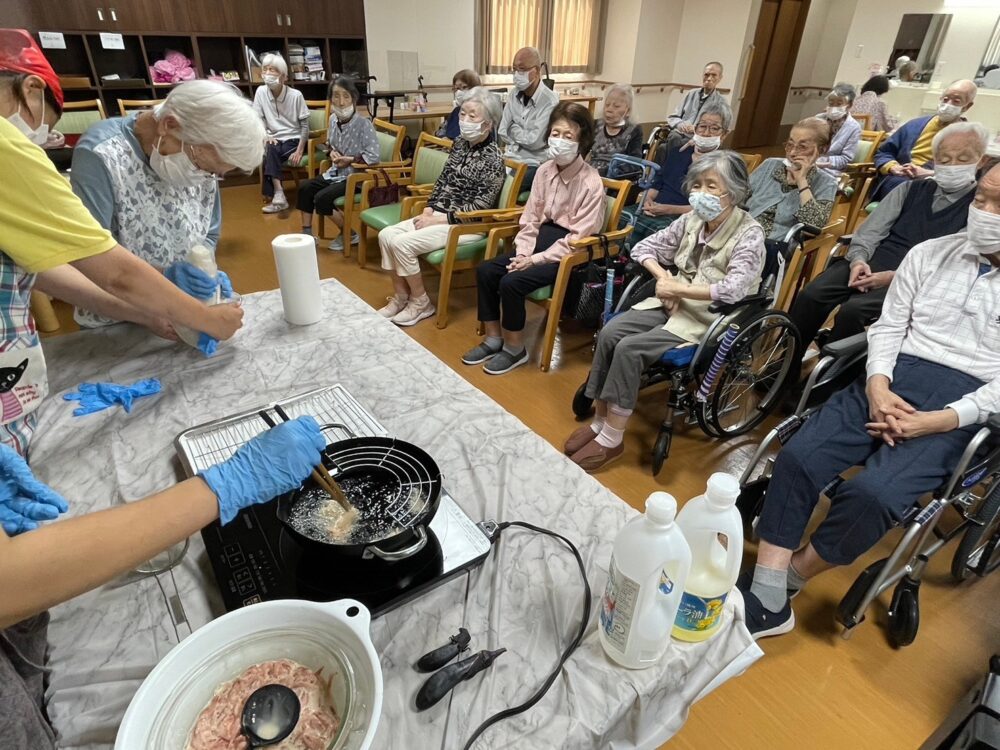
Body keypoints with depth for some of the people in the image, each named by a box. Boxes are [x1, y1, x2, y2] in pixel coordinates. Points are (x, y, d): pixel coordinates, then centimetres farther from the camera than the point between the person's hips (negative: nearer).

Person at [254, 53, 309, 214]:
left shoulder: (296, 95, -10)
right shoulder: (261, 92, -1)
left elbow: (305, 125, -8)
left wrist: (300, 150, -16)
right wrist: (266, 135, -15)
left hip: (294, 140, -3)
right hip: (275, 140, 3)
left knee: (269, 153, -28)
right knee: (268, 152, -29)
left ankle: (275, 195, -24)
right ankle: (278, 196, -29)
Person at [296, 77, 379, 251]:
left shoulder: (364, 124, -19)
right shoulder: (333, 119, 3)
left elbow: (373, 156, -24)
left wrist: (349, 160, -18)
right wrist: (332, 152, -1)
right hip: (336, 172, 8)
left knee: (322, 198, -20)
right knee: (305, 187, -4)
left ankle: (349, 235, 0)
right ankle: (307, 233, 6)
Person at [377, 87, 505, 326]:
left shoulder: (493, 158, -15)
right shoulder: (460, 144, 8)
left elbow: (481, 206, -18)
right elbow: (442, 181, 13)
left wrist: (439, 219, -18)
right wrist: (429, 210, -4)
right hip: (439, 215, 8)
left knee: (402, 243, -22)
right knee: (386, 235, -7)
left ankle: (421, 302, -4)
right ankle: (400, 295, 4)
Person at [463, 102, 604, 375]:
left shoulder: (591, 183, -16)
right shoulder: (545, 170, 3)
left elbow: (578, 238, -18)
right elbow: (531, 218, 5)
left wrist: (537, 259, -20)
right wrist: (523, 253, -9)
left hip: (570, 254, -7)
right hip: (543, 240, 7)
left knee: (511, 282, -24)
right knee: (485, 271, -7)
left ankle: (515, 349, -2)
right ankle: (494, 339, 8)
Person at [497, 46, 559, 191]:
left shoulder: (550, 101, -13)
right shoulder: (515, 95, 9)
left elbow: (534, 141, -17)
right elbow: (503, 132, 5)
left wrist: (514, 130, -3)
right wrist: (523, 137, -8)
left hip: (533, 164, -6)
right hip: (510, 157, 6)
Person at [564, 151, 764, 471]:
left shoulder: (749, 235, -14)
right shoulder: (692, 220, 2)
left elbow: (733, 290, -28)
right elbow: (644, 247, 8)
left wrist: (676, 288, -21)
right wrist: (664, 279, -9)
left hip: (711, 319, -6)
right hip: (674, 303, 6)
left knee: (630, 349, -25)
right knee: (609, 333, -18)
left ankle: (612, 440, -12)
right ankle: (600, 421, -7)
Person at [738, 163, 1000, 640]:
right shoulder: (928, 253, 13)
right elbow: (888, 326, 9)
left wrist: (938, 421, -16)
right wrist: (877, 386, -9)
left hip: (958, 408, -3)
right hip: (891, 380, 3)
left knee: (871, 492, -29)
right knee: (797, 458, -22)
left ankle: (790, 576, -2)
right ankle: (768, 602, -15)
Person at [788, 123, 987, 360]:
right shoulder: (911, 189, 18)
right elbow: (870, 231, 10)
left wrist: (894, 277, -19)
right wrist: (858, 259, -12)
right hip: (870, 264, 4)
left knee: (854, 309, -33)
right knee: (810, 296, -23)